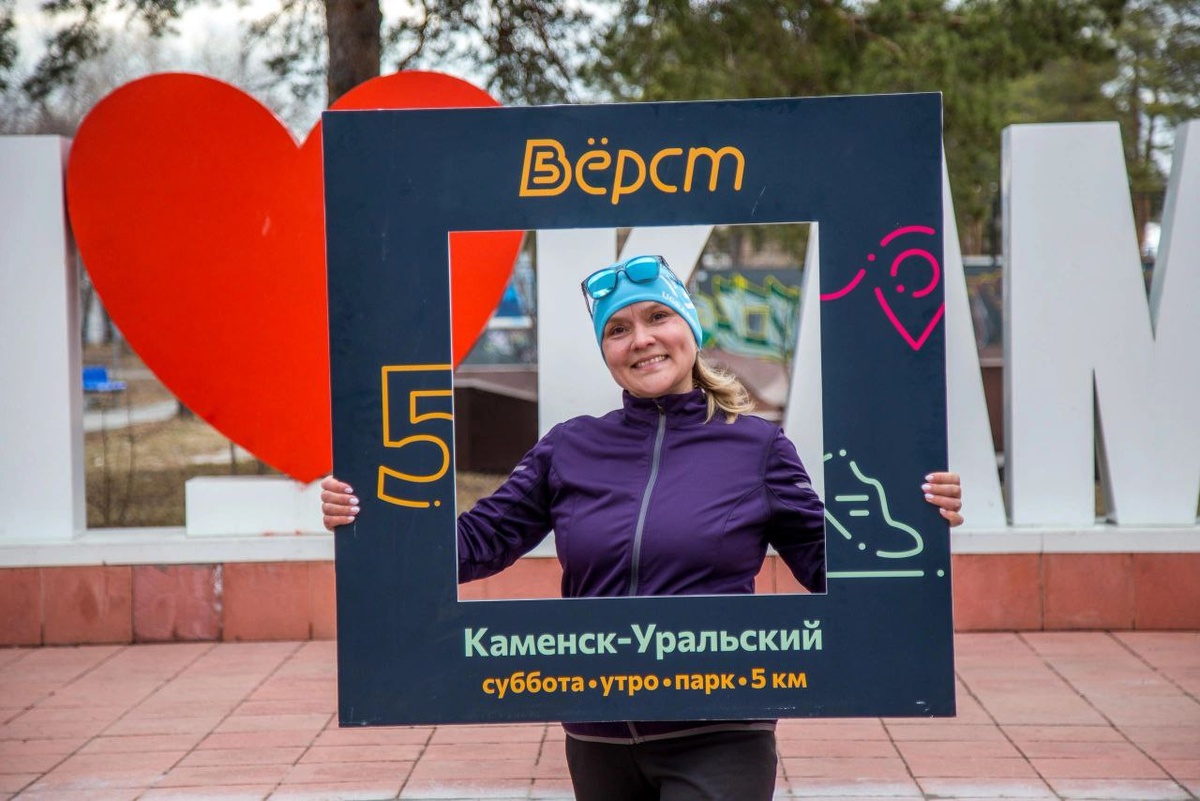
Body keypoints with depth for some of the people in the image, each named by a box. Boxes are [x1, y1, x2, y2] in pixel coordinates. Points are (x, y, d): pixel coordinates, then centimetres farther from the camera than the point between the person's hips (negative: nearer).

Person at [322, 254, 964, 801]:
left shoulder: (756, 447, 2)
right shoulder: (569, 450, 7)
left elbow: (830, 565, 2)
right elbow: (479, 541, 8)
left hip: (716, 744, -3)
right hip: (598, 742, 3)